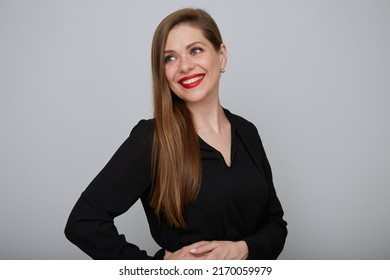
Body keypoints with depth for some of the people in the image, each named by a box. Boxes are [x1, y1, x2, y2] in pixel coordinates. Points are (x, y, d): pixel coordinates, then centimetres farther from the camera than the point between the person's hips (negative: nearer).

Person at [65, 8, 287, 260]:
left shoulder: (246, 132, -5)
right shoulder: (151, 138, -19)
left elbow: (275, 222, -2)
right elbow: (83, 222, -21)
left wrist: (242, 249, -20)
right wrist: (161, 265, -22)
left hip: (245, 268, 4)